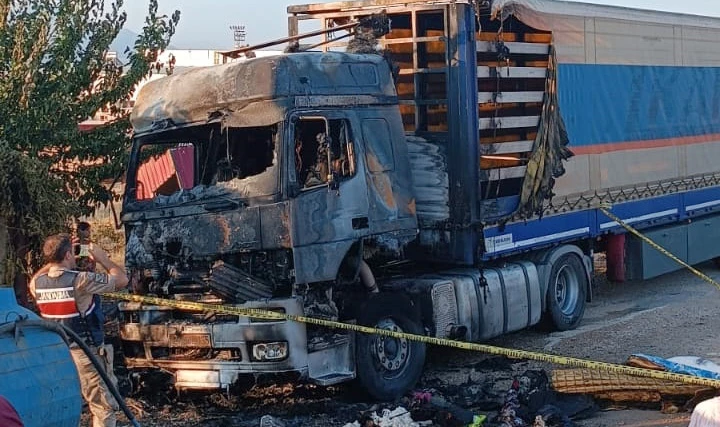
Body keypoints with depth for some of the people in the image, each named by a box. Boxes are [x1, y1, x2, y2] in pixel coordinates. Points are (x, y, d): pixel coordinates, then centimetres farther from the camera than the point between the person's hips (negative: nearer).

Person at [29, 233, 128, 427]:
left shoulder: (38, 283, 0)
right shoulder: (81, 281, -19)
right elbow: (122, 279, -10)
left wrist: (53, 261, 22)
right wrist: (102, 258, 4)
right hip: (85, 354, -7)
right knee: (103, 408, 0)